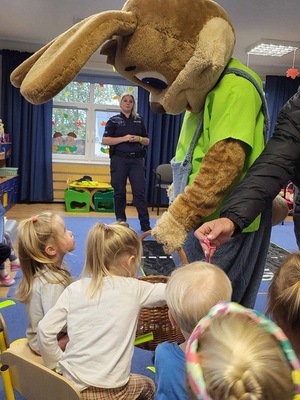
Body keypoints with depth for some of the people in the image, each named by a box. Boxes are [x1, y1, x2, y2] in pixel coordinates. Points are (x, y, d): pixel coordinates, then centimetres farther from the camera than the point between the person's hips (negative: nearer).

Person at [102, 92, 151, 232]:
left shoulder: (139, 120, 13)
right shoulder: (114, 120, 4)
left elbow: (147, 141, 15)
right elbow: (105, 140, -4)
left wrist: (139, 139, -7)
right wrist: (124, 138, -14)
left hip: (137, 159, 2)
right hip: (119, 159, -2)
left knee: (140, 191, -2)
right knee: (119, 191, 4)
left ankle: (145, 224, 1)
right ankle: (120, 222, 17)